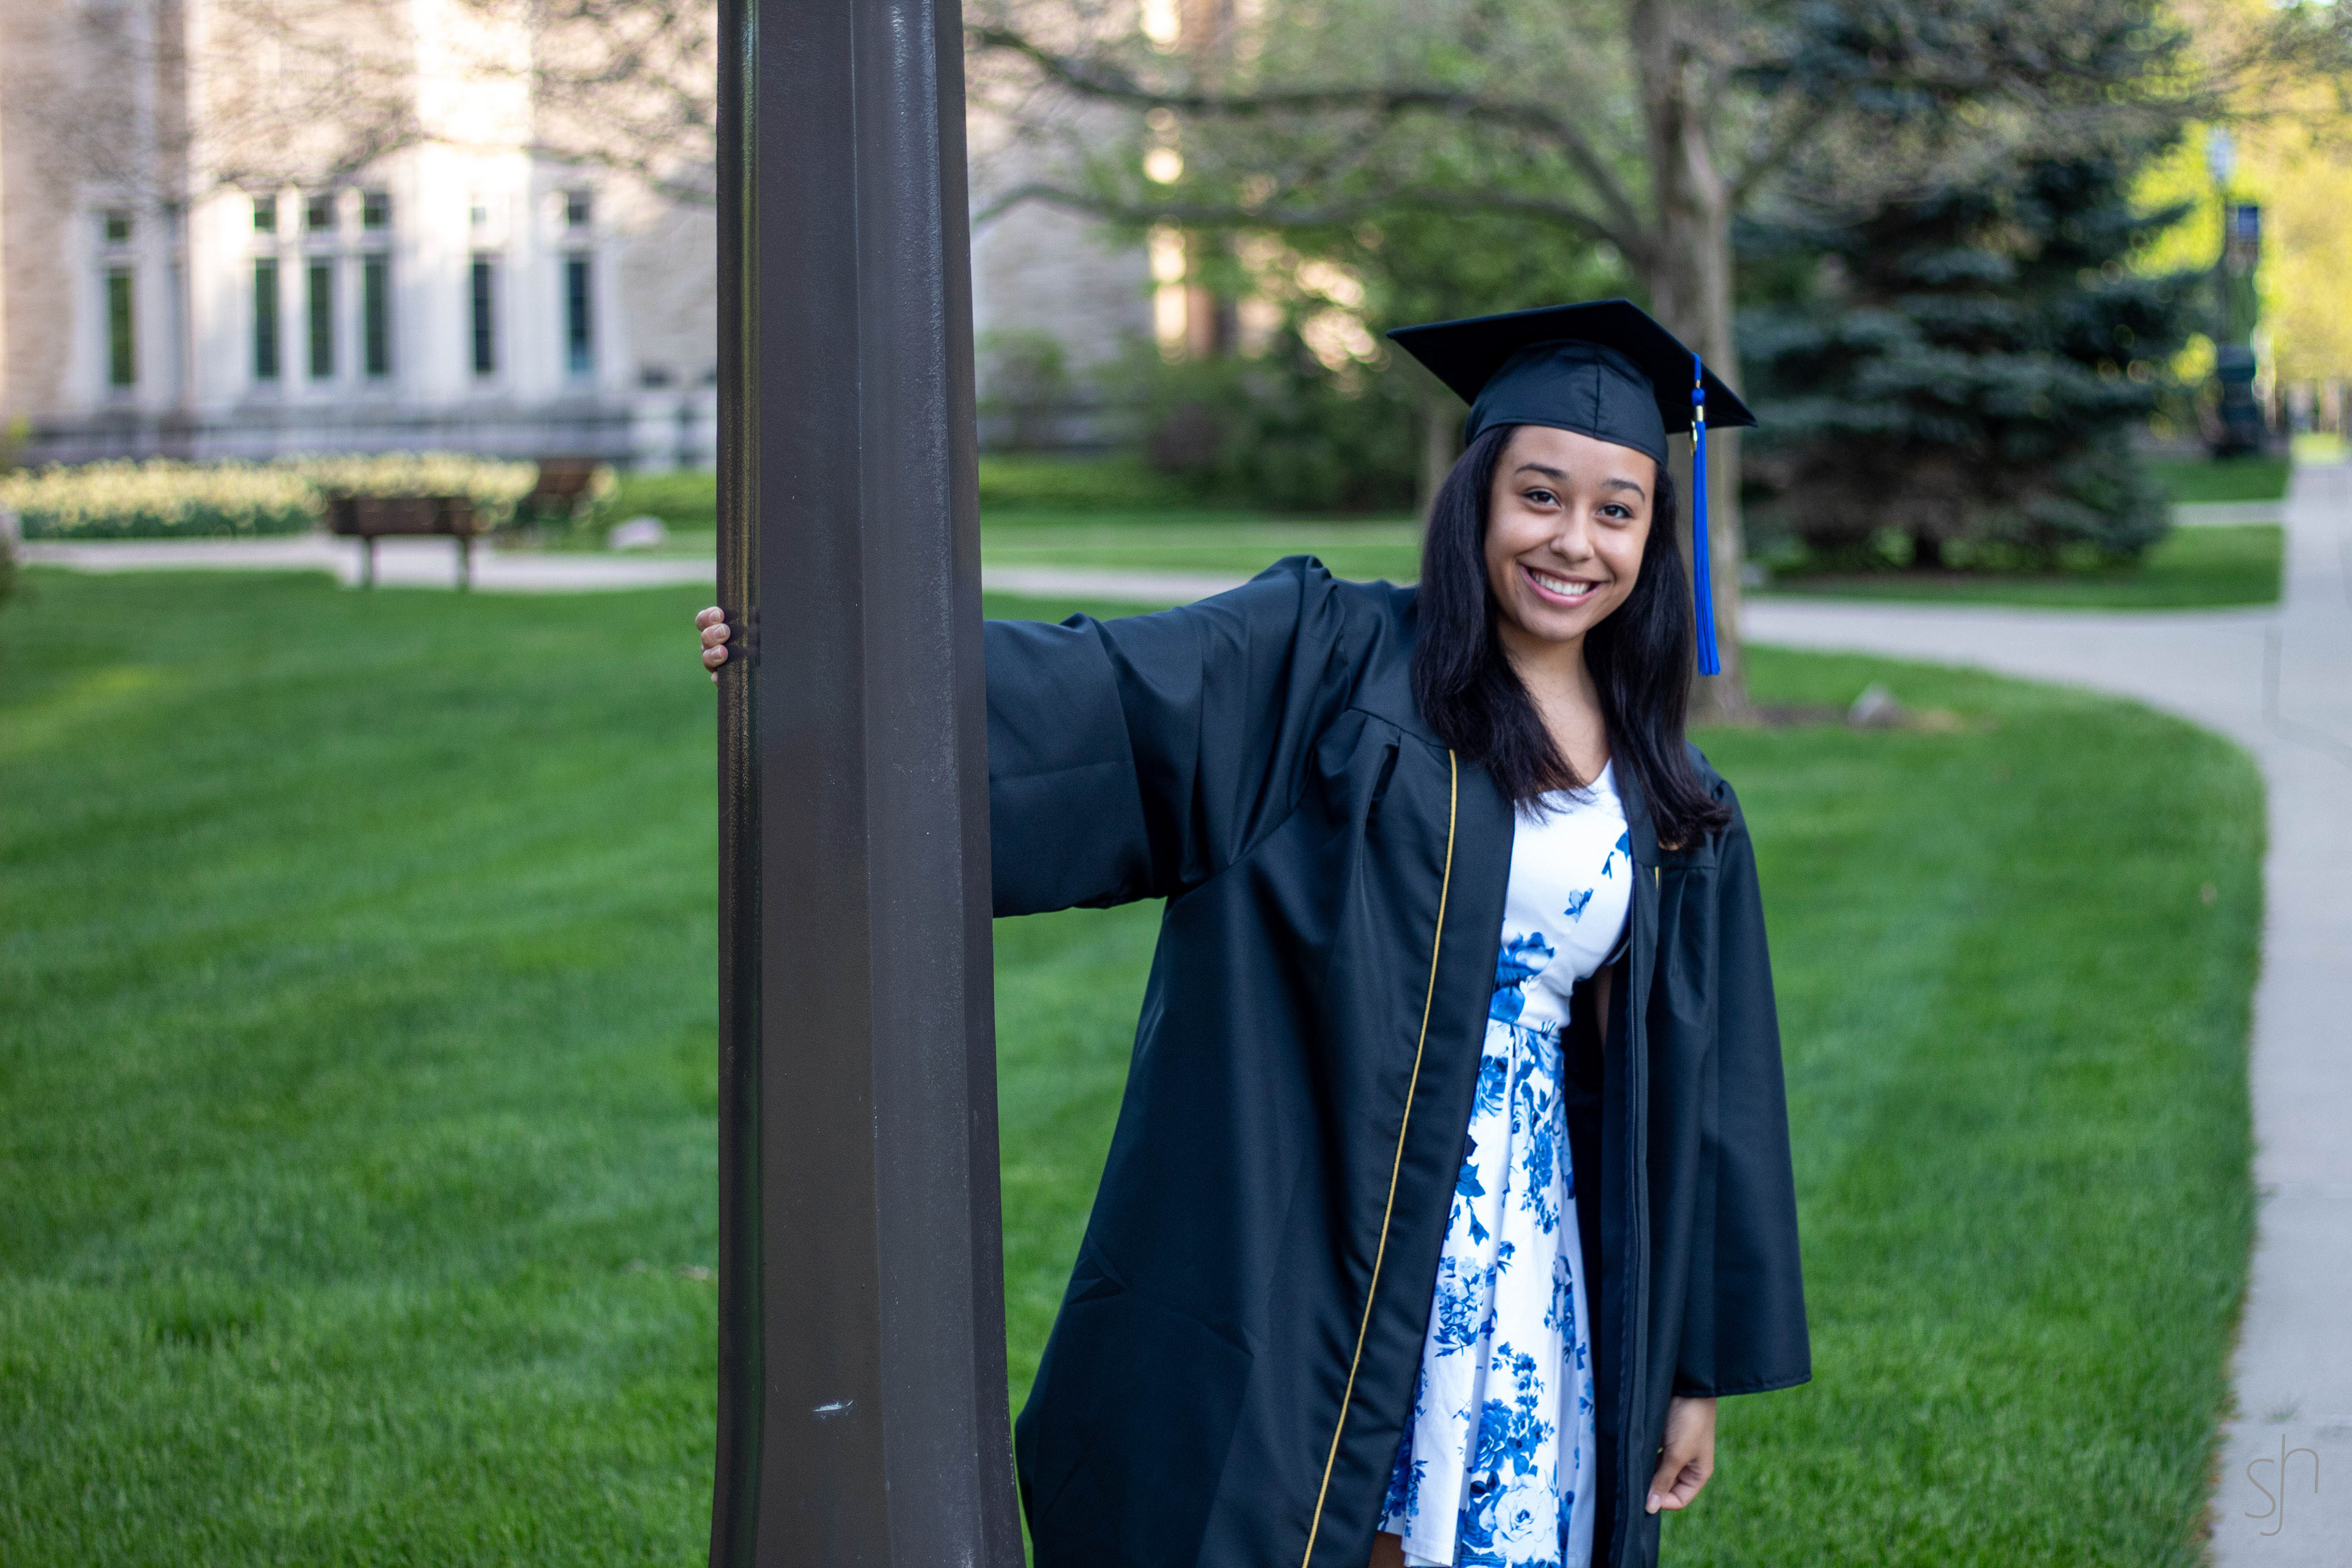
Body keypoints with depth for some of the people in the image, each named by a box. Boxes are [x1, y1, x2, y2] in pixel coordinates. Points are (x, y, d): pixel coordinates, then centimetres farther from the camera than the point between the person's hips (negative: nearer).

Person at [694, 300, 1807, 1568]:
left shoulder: (1678, 818, 9)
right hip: (1301, 1265, -4)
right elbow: (1097, 692, -15)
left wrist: (1701, 1364, 12)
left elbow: (1706, 1094, 12)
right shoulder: (1325, 665, -2)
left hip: (1535, 1281, 4)